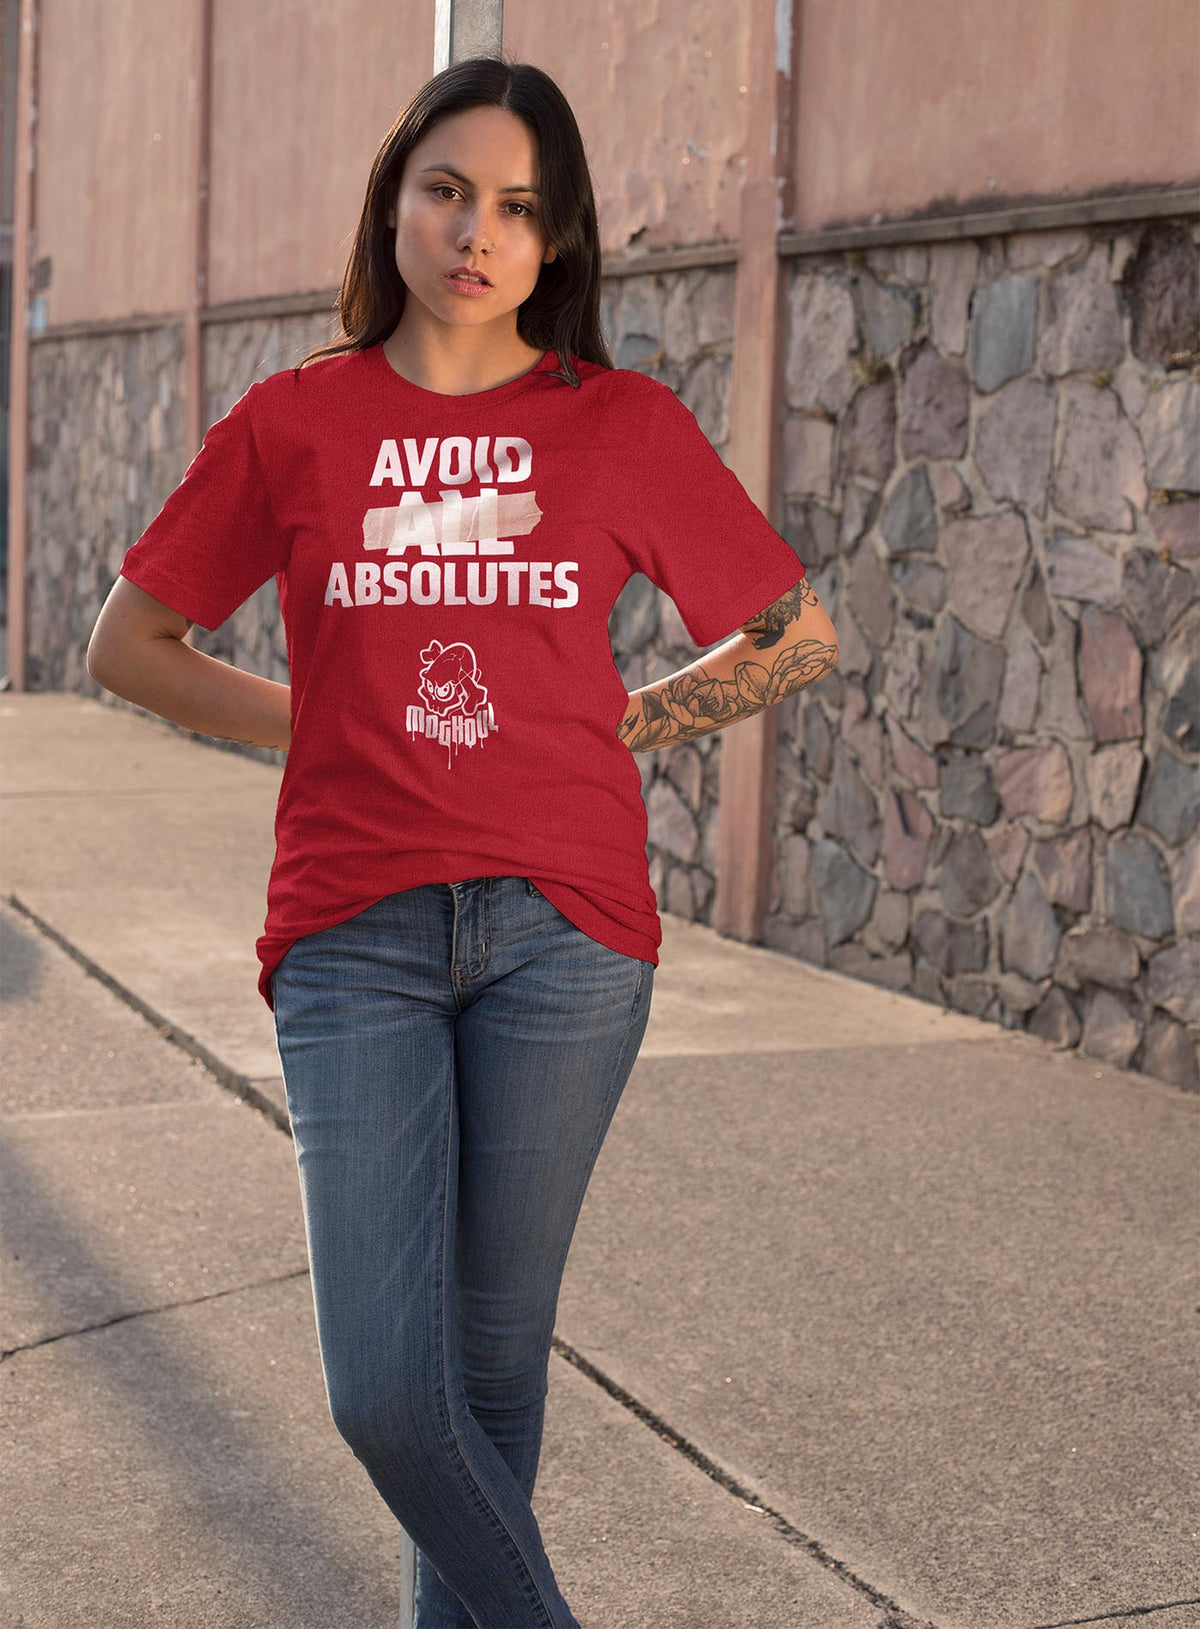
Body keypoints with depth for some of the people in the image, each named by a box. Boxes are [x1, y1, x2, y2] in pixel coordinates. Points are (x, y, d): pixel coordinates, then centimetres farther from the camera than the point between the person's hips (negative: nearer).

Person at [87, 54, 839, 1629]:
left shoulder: (625, 424, 5)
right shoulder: (294, 420, 7)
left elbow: (800, 638, 15)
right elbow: (130, 645, 15)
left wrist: (618, 727, 8)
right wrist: (331, 728, 9)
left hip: (560, 923, 0)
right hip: (354, 929, 0)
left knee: (492, 1366, 8)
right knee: (384, 1395, -6)